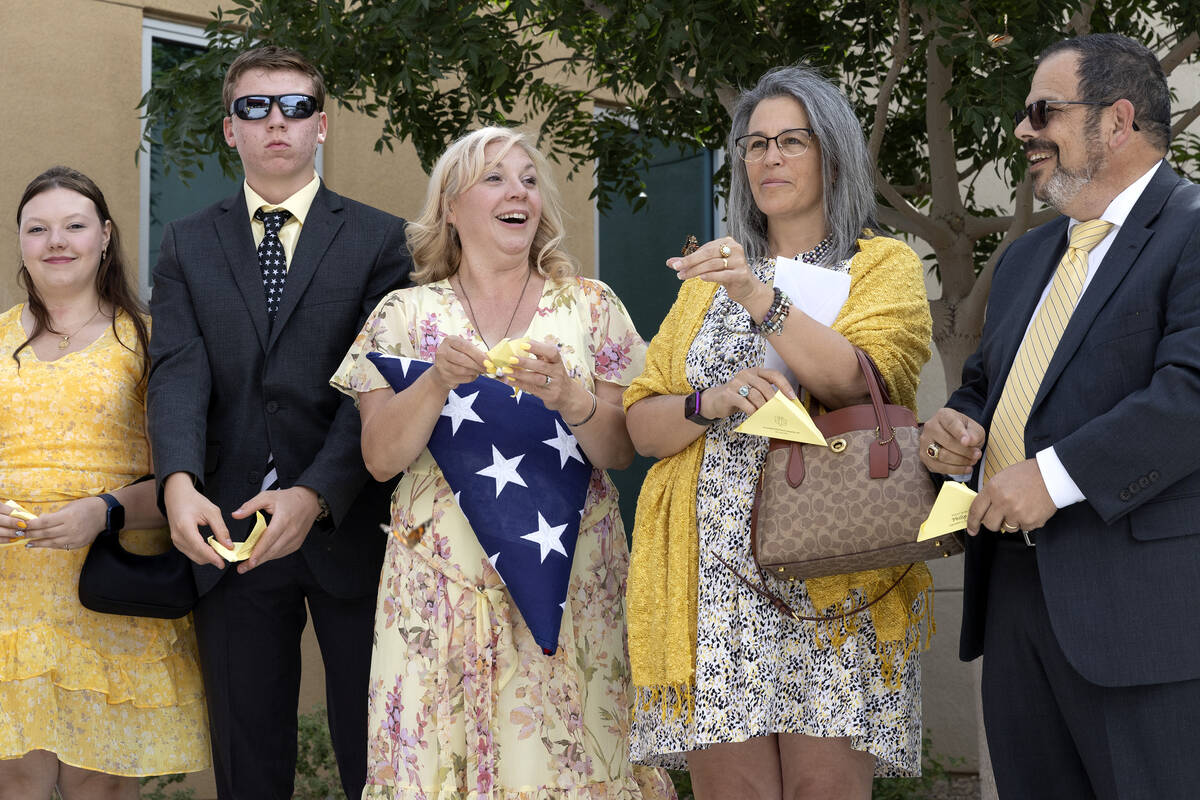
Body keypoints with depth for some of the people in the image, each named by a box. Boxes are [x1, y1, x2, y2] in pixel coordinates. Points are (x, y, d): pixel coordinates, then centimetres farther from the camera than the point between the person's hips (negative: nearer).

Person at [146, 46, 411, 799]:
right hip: (227, 534, 2)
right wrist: (180, 481, -22)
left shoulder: (380, 239, 3)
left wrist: (317, 494, -21)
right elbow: (179, 370, -3)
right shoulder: (188, 244, 11)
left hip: (346, 531, -2)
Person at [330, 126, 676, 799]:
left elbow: (623, 450, 1)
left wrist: (568, 397, -18)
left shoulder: (592, 306, 6)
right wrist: (440, 381, -17)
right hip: (444, 584, 0)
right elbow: (381, 457, -1)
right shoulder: (406, 315, 5)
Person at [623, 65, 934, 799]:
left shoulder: (885, 265, 8)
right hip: (715, 578, 3)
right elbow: (643, 423, 13)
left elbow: (859, 379, -12)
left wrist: (758, 297, -24)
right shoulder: (711, 278, 20)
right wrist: (713, 403, -8)